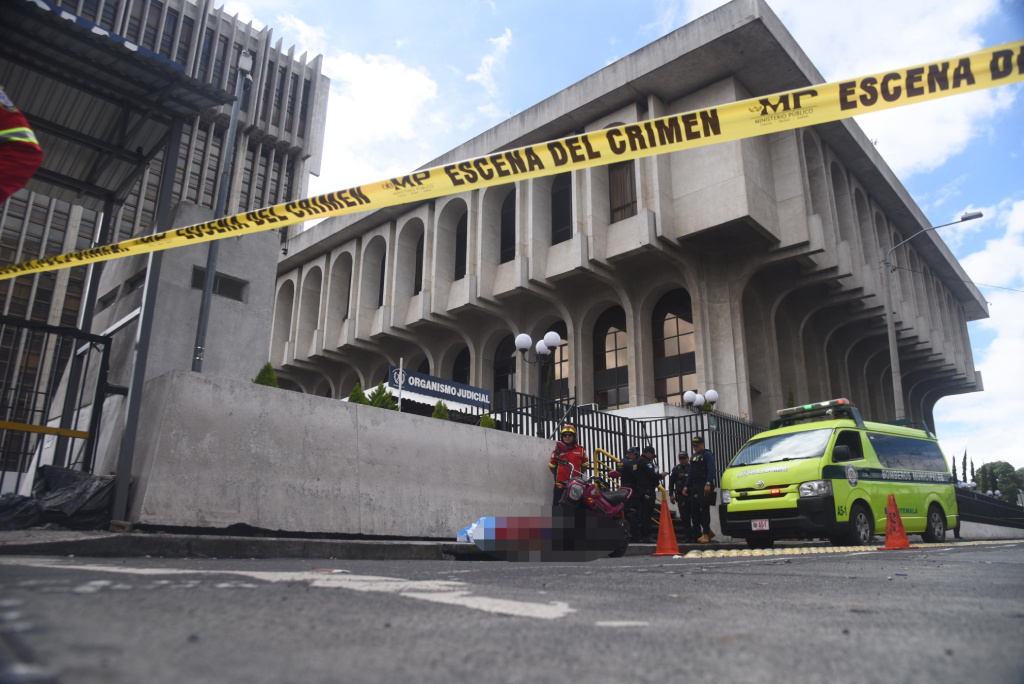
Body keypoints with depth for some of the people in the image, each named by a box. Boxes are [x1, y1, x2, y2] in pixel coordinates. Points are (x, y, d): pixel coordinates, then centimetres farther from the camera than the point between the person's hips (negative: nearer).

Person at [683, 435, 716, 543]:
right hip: (695, 487, 8)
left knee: (704, 510, -7)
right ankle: (708, 531, 17)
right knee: (694, 510, 6)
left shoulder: (707, 454, -5)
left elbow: (711, 470, -15)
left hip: (705, 487, -8)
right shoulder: (693, 457, 20)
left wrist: (708, 484, -24)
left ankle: (706, 534, -1)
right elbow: (690, 473, 23)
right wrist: (686, 486, 16)